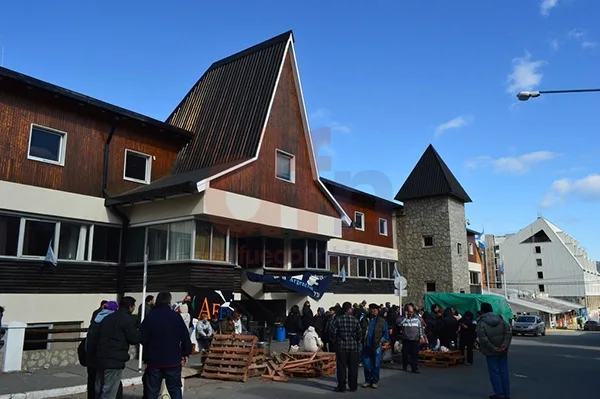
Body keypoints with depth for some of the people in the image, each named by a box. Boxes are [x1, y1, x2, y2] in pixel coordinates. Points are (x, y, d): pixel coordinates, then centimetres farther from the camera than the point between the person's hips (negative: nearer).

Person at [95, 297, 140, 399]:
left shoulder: (107, 318, 16)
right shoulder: (128, 319, -8)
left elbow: (99, 336, 18)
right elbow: (135, 339, -10)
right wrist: (138, 332, 9)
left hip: (100, 358, 8)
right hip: (115, 360, -8)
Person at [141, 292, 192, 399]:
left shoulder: (150, 317, -6)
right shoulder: (176, 317, -6)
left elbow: (142, 338, -5)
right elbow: (185, 338, -3)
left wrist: (145, 357, 7)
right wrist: (185, 354, 9)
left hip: (154, 360, 0)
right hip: (173, 360, 0)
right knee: (175, 389, 10)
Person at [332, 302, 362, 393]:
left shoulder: (337, 319, -7)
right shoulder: (355, 320, -3)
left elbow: (334, 332, -7)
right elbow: (360, 333, 0)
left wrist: (335, 341, 10)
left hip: (341, 346, -1)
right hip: (354, 346, 1)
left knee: (341, 367, 5)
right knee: (353, 367, 10)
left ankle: (341, 387, 8)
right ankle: (353, 386, 16)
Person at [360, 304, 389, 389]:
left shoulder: (382, 321, 2)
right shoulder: (364, 320, 7)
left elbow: (386, 333, 4)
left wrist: (381, 341, -8)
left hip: (377, 346, -2)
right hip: (366, 346, 2)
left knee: (376, 365, 4)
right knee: (366, 365, 6)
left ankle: (375, 381, 17)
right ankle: (368, 380, 20)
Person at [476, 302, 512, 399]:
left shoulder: (481, 323, -11)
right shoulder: (500, 319, 5)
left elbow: (483, 339, -20)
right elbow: (509, 333, -4)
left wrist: (493, 348, -15)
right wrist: (505, 345, -10)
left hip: (491, 352, -5)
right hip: (503, 351, 5)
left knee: (494, 372, 3)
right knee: (504, 371, 12)